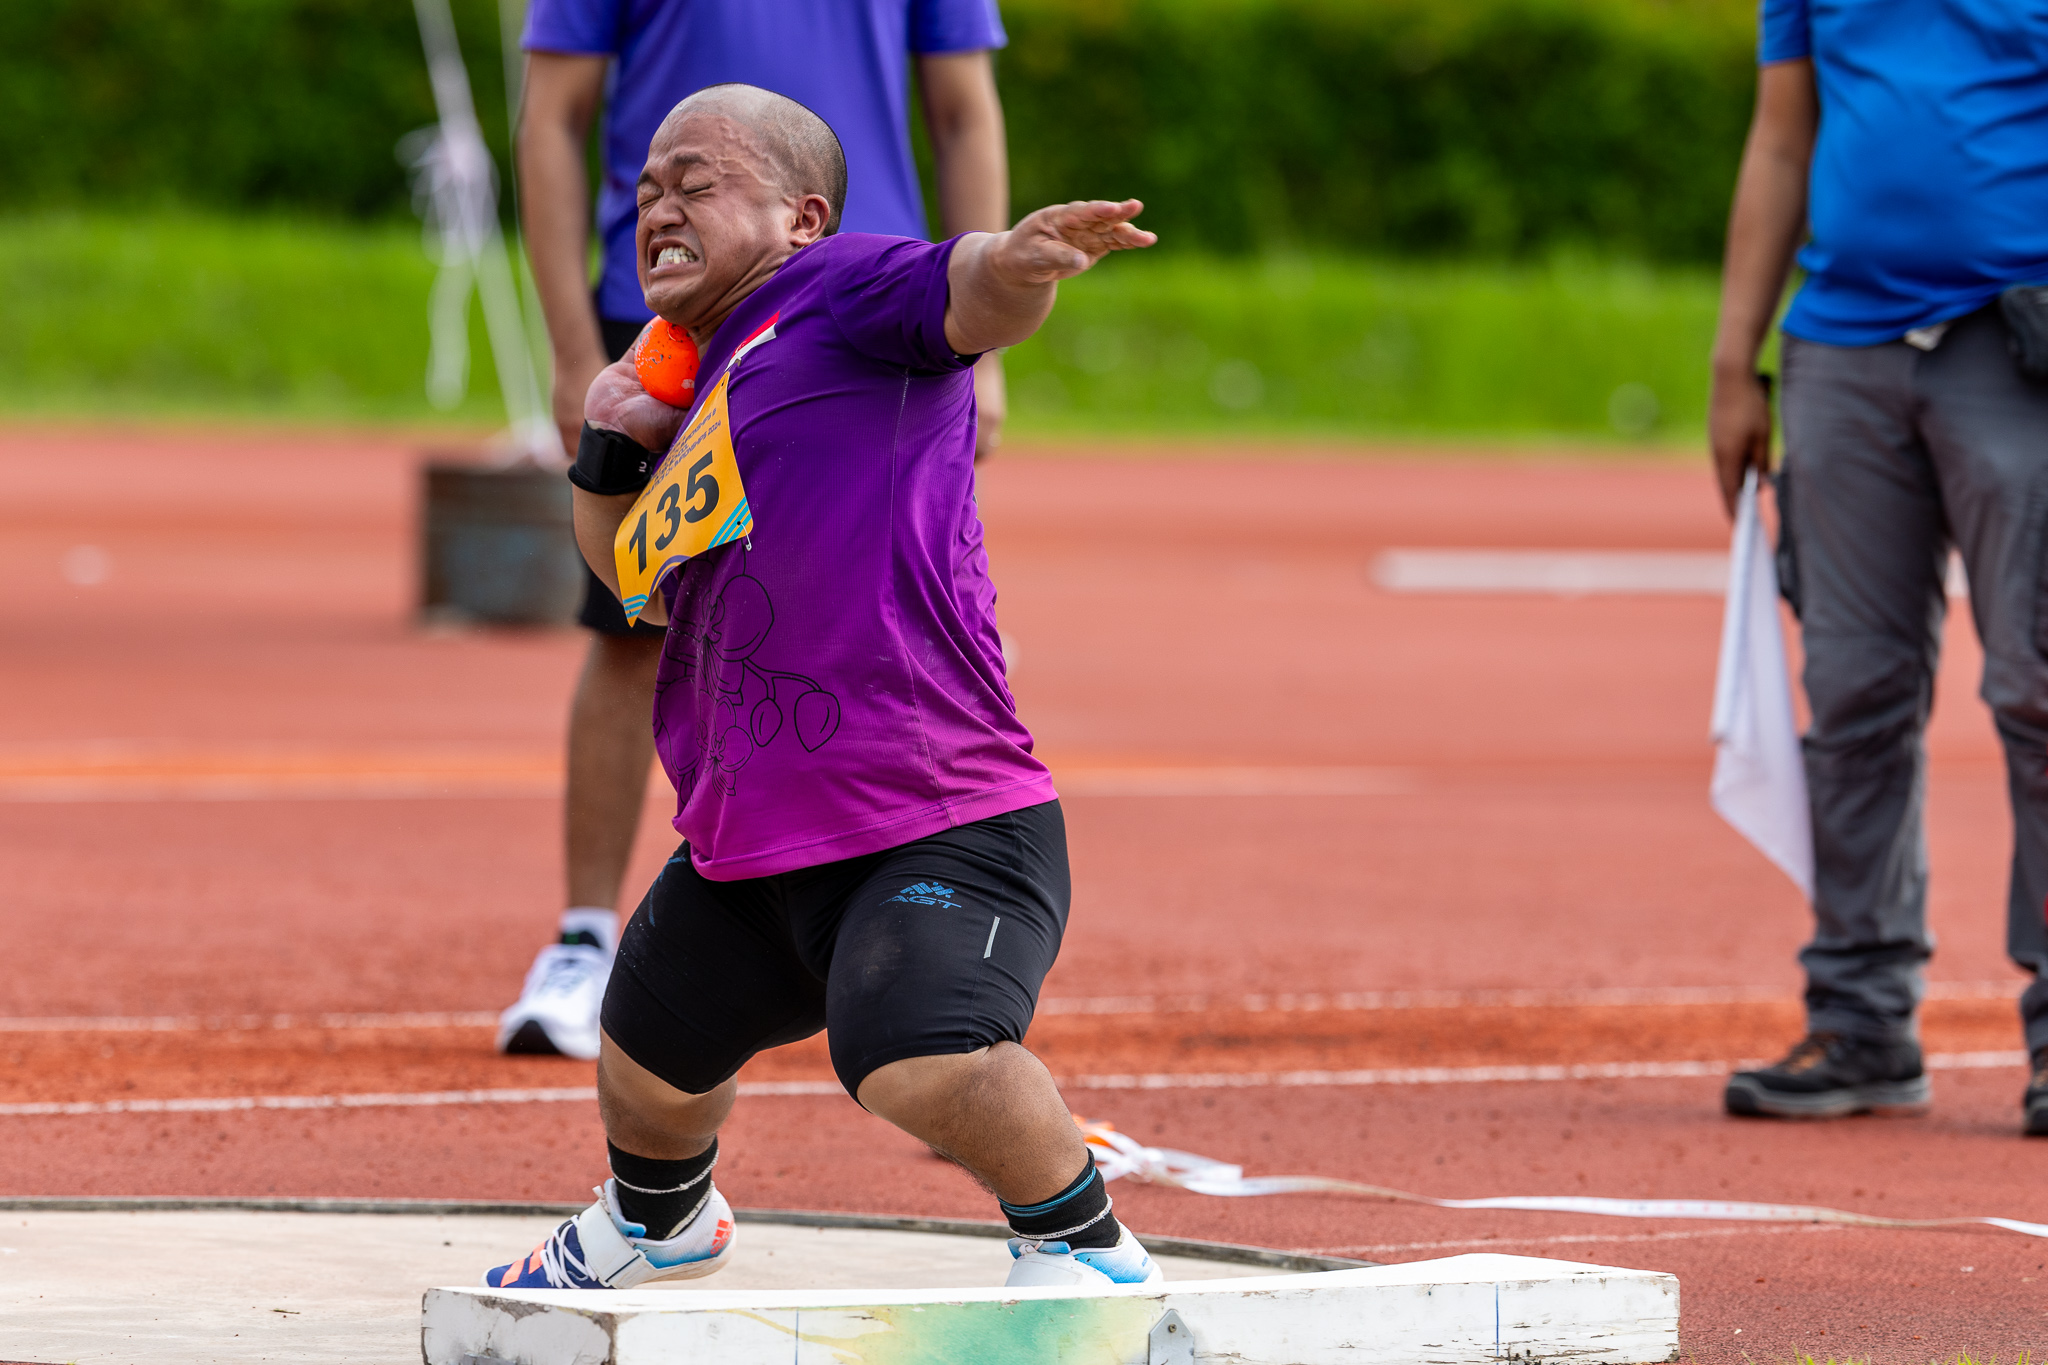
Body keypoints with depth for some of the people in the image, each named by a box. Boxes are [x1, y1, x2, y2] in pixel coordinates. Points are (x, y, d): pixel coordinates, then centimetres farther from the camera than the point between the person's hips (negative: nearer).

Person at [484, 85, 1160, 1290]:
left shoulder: (839, 291, -5)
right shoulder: (697, 399, 20)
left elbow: (968, 294, -26)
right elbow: (642, 583, 32)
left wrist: (1022, 260, -49)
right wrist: (611, 455, 14)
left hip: (940, 830, -9)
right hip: (749, 852, 9)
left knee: (927, 1062, -34)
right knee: (649, 1066, 28)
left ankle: (1084, 1246, -8)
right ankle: (658, 1219, 61)